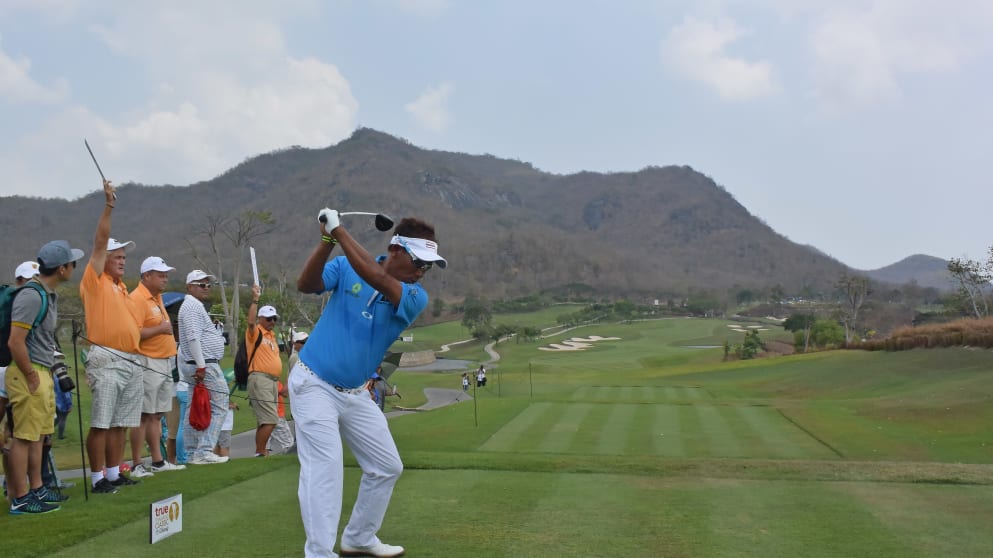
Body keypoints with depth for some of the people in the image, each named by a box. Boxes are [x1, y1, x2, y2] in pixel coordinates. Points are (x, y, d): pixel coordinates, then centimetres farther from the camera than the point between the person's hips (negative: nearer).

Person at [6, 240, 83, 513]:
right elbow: (15, 342, -23)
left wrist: (46, 374, 16)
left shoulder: (50, 294, 13)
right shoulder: (31, 295, -18)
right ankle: (20, 499, 2)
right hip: (28, 374, -10)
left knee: (37, 436, 16)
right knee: (24, 437, -4)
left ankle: (36, 489, 26)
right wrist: (31, 377, -17)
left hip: (43, 373, 10)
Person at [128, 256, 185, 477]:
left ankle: (158, 461, 18)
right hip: (148, 364, -9)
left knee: (156, 415, 13)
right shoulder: (137, 298, -13)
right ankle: (136, 465, -2)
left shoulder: (157, 298, 17)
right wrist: (160, 329, -16)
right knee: (144, 415, -7)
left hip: (164, 362, 9)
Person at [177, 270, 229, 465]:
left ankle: (192, 453, 12)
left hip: (194, 366, 11)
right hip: (204, 365, -11)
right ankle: (204, 452, -13)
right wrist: (201, 366, -24)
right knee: (219, 407, -10)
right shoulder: (193, 306, -11)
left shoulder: (194, 306, 22)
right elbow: (193, 337, -21)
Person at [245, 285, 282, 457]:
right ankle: (260, 453, -12)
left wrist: (280, 383, 22)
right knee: (270, 419, -16)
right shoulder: (256, 332, -2)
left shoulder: (272, 335, 20)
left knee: (264, 420, 10)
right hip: (259, 379, -9)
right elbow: (251, 321, -26)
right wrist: (255, 299, -25)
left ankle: (260, 452, 15)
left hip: (272, 380, 9)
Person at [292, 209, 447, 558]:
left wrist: (339, 230, -27)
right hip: (314, 384, -4)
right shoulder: (346, 267, -8)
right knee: (326, 466, -16)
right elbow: (306, 285, -21)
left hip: (355, 393, 5)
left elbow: (377, 279, -27)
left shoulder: (416, 297, -9)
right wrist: (327, 240, -34)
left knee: (387, 466, 9)